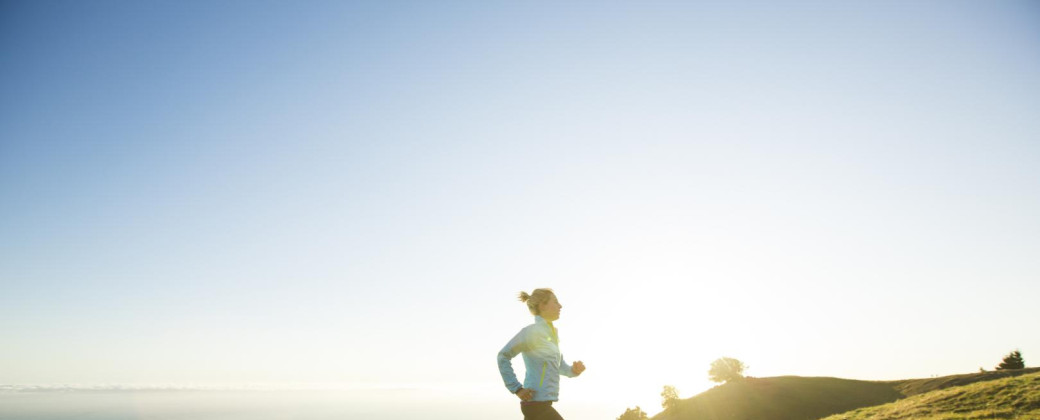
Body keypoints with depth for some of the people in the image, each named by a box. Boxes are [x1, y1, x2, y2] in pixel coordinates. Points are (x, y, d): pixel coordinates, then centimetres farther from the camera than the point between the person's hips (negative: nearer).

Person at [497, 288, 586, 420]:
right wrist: (517, 389, -15)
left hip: (540, 404, 9)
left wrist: (573, 370, 1)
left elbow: (560, 366, 23)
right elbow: (503, 356, -13)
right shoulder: (532, 331, -12)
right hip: (537, 403, -9)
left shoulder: (552, 332, 16)